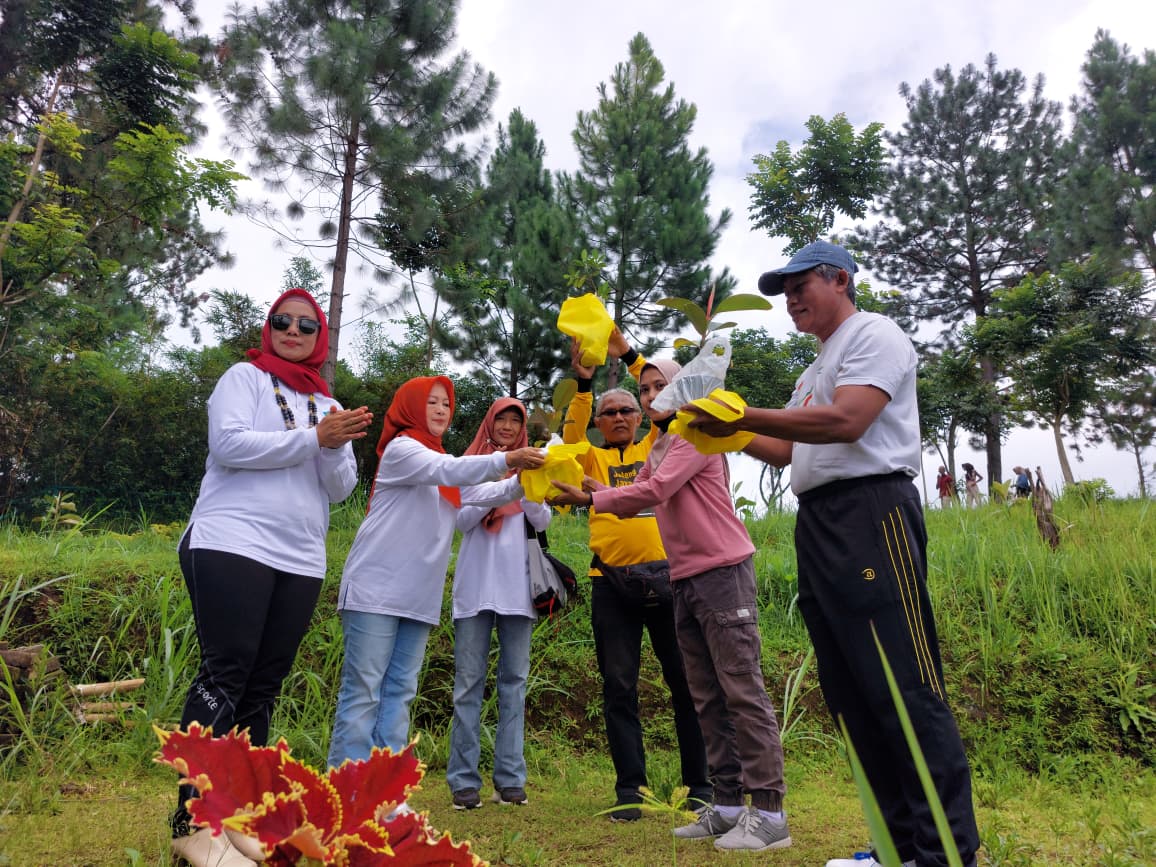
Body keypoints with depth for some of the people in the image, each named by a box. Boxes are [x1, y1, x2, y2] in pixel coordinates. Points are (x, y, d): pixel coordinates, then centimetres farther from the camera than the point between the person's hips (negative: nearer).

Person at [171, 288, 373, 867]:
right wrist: (313, 438, -13)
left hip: (300, 561, 5)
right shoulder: (244, 378, 6)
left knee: (263, 685, 5)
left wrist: (337, 448, -8)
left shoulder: (328, 407, 18)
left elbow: (340, 489, 12)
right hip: (232, 543, -5)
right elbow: (229, 444, -11)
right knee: (226, 673, -11)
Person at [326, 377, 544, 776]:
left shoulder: (443, 460, 21)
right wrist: (505, 459, -29)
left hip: (418, 597, 8)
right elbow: (448, 471, -20)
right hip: (376, 589, -8)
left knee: (400, 692, 7)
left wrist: (521, 482, -4)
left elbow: (482, 495, 14)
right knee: (363, 690, -6)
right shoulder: (401, 448, -3)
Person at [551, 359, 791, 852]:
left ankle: (769, 812, -2)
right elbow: (634, 500, 13)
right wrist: (586, 486, -1)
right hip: (684, 581, 9)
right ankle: (728, 805, 16)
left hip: (723, 572, -9)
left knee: (743, 691, -7)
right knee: (707, 699, 9)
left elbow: (656, 490, -17)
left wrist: (589, 500, -15)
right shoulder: (657, 450, 20)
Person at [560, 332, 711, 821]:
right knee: (619, 687, 3)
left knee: (686, 681, 6)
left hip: (665, 575, 0)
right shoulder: (591, 459, 12)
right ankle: (629, 790, 13)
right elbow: (570, 436, -8)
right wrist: (583, 383, -20)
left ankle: (698, 785, 19)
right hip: (612, 582, 0)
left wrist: (628, 354, -4)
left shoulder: (655, 448, 13)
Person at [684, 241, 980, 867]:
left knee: (904, 690, -10)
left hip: (871, 513, -9)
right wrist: (729, 430, 14)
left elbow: (845, 421, -17)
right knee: (851, 696, 9)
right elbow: (787, 450, 27)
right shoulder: (814, 370, 26)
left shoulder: (873, 334, -1)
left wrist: (741, 414, -16)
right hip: (816, 524, 10)